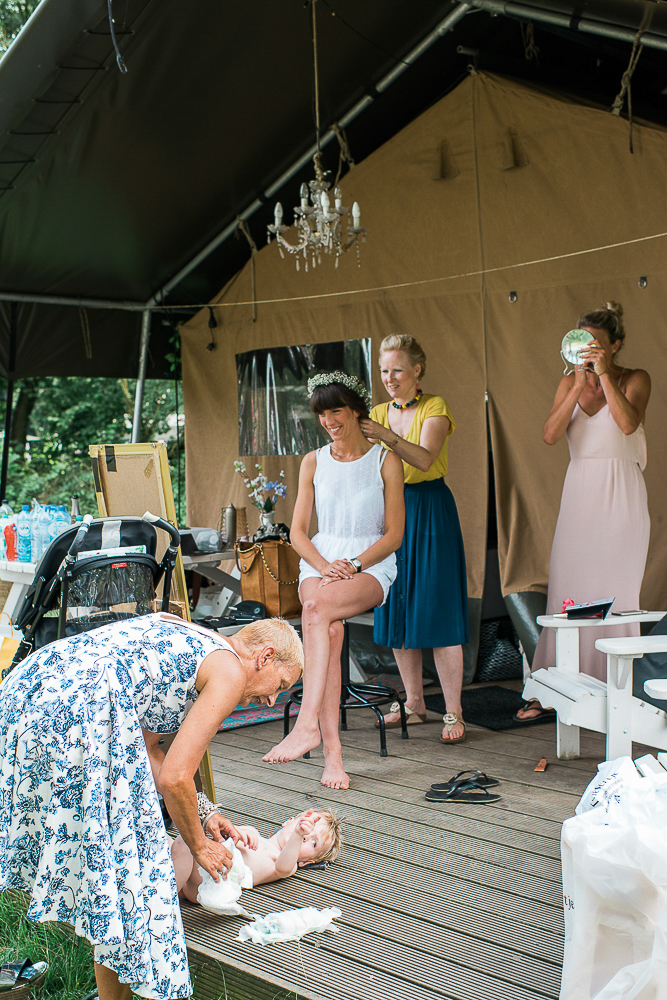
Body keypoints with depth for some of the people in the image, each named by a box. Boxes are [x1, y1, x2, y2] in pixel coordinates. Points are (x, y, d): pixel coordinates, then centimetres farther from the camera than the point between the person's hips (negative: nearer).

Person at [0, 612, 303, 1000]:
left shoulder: (188, 643, 25)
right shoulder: (229, 671, 1)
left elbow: (145, 750, 27)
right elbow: (175, 776, -5)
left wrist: (198, 818, 29)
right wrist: (199, 845, 11)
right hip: (77, 708, -10)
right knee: (114, 854, 2)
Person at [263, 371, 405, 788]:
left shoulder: (385, 461, 4)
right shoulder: (313, 462, 14)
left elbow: (394, 535, 1)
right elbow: (298, 532, 11)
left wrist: (353, 564, -14)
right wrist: (325, 566, -9)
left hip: (371, 565, -2)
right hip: (320, 562, 2)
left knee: (316, 607, -36)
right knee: (329, 629, -32)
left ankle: (307, 724, -42)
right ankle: (332, 752, -36)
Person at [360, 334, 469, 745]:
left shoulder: (435, 408, -5)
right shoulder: (378, 414, 12)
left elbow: (424, 459, -23)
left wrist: (387, 437, -36)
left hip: (431, 512, -6)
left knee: (437, 610, -8)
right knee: (397, 611, 7)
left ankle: (454, 711, -2)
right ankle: (414, 703, 19)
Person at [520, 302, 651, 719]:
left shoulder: (635, 379, 0)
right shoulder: (570, 382, 10)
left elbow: (627, 423, -21)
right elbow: (551, 434, -6)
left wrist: (604, 374, -20)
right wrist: (580, 385, -12)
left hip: (620, 497, -3)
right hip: (578, 494, 4)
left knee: (614, 593, -2)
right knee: (566, 592, 2)